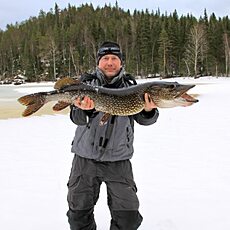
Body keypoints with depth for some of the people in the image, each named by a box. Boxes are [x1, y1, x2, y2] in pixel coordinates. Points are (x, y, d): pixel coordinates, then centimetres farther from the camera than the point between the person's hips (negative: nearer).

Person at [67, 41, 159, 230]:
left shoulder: (129, 85, 3)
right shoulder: (87, 83, 0)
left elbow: (143, 119, -2)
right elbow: (77, 119, -10)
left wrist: (149, 110, -25)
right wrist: (84, 110, -33)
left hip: (118, 160, 0)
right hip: (85, 157, 0)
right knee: (79, 212, 11)